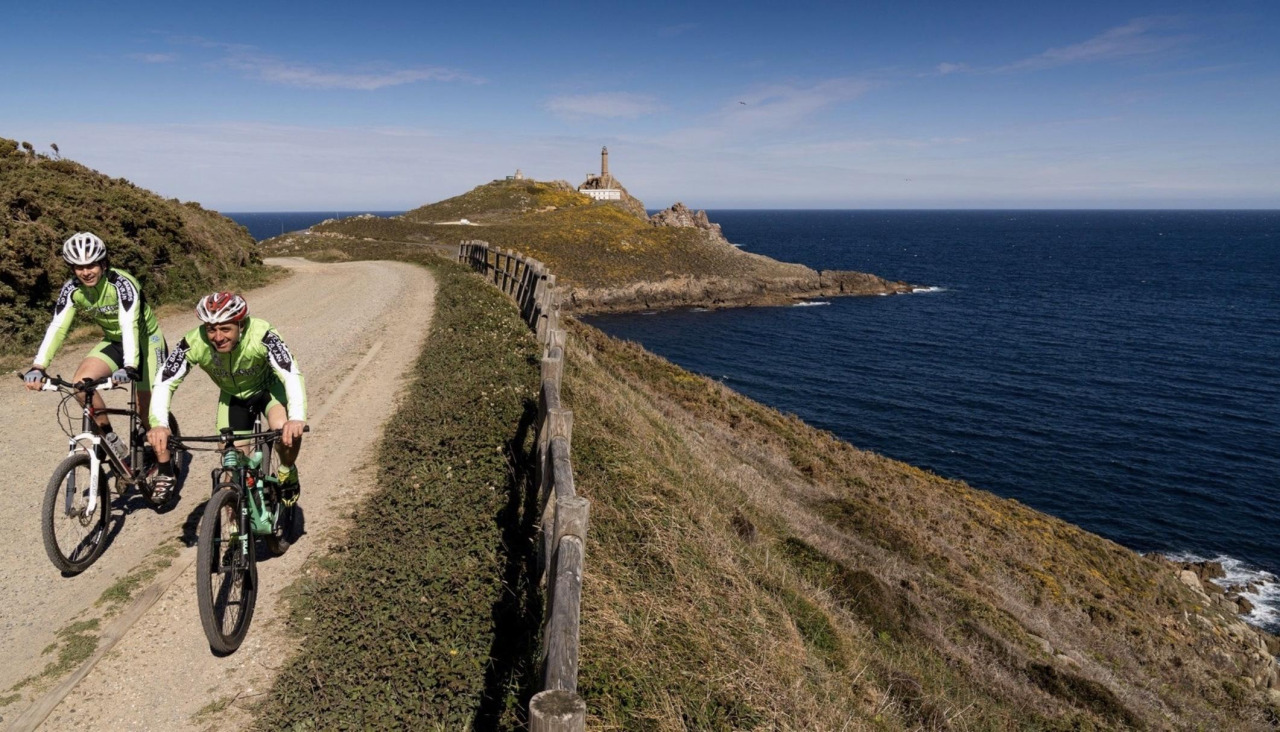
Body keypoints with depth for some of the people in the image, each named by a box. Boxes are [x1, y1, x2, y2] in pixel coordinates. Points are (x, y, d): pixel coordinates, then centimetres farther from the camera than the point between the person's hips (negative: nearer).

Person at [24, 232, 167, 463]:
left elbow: (129, 326, -38)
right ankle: (110, 438, -3)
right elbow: (56, 328, -19)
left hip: (146, 340, -5)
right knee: (80, 383, -20)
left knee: (145, 409, -8)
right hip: (113, 342, 5)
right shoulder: (72, 289, -12)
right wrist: (38, 367, -32)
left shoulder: (122, 283, -28)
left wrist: (130, 368, -51)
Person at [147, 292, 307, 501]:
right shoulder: (194, 343, -30)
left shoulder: (261, 336, -37)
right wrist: (159, 424, -45)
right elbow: (165, 383, -27)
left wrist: (296, 418, -62)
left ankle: (287, 472, -2)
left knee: (288, 432, -33)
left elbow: (292, 375, -46)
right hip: (233, 397, 3)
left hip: (268, 387, -3)